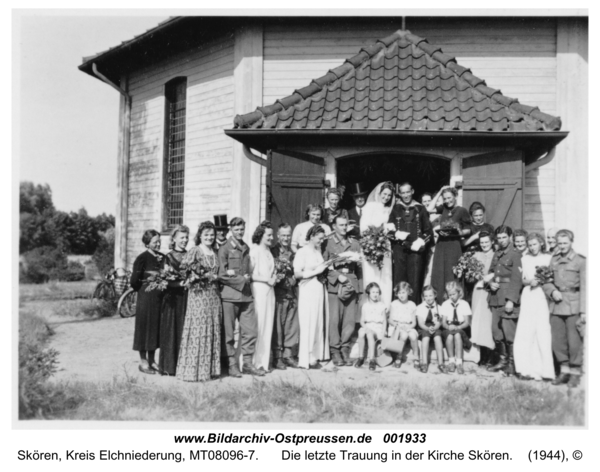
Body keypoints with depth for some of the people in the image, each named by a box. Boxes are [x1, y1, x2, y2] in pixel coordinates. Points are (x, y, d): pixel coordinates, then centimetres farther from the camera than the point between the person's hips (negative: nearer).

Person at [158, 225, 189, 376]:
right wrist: (181, 283, -22)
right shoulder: (168, 257, -1)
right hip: (173, 298, -3)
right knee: (172, 330, -1)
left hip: (187, 297, 4)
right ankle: (169, 366, 7)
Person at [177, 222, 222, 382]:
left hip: (214, 295, 7)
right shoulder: (194, 251, -5)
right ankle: (194, 370, 0)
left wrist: (217, 277, 5)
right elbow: (184, 271, -11)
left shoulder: (215, 253, 15)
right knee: (198, 331, -6)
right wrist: (207, 276, -12)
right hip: (198, 294, -7)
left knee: (213, 331, 7)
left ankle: (210, 368, 13)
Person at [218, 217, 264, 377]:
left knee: (250, 330, 3)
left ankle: (247, 363, 13)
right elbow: (222, 275, -8)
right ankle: (232, 364, 10)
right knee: (229, 332, 0)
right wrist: (241, 280, -7)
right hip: (230, 294, -5)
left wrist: (247, 277, 6)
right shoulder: (225, 249, -2)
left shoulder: (246, 248, 16)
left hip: (246, 294, 5)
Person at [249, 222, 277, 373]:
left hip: (269, 291, 7)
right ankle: (256, 362, 3)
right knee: (258, 325, -5)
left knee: (268, 325, 7)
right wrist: (267, 279, -11)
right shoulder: (255, 251, -7)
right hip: (258, 290, -7)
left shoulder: (268, 252, 17)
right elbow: (250, 274, -12)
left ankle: (265, 361, 14)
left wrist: (274, 277, 5)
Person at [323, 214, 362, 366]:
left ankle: (345, 350, 10)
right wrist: (337, 276, -11)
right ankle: (335, 352, 4)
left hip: (351, 286, 3)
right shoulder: (328, 243, 6)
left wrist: (359, 287, 11)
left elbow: (359, 267, 17)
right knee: (334, 320, -5)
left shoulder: (354, 243, 17)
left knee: (350, 320, -1)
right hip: (334, 286, -3)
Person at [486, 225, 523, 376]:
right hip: (495, 298, 7)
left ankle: (512, 362, 3)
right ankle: (502, 360, 19)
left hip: (508, 299, -7)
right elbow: (491, 273, 24)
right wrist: (491, 283, 0)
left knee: (508, 331, -8)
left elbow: (516, 279, -11)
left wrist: (511, 300, -17)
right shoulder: (496, 255, 17)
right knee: (496, 331, 8)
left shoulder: (515, 255, -5)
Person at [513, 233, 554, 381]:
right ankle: (527, 369, 1)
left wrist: (542, 281, -13)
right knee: (525, 333, -4)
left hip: (543, 297, -3)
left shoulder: (548, 258, 6)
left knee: (542, 333, -7)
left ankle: (544, 370, 0)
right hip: (528, 297, 3)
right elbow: (522, 280, 12)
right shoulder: (525, 259, 16)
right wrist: (530, 281, -7)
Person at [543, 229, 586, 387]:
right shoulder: (553, 261, 11)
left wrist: (583, 311, -11)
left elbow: (584, 288, -6)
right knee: (557, 341, 7)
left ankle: (575, 373, 11)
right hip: (556, 306, 4)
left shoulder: (580, 261, -2)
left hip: (573, 307, -4)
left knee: (574, 341, -2)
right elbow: (546, 281, 16)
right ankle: (564, 371, 20)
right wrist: (552, 291, -6)